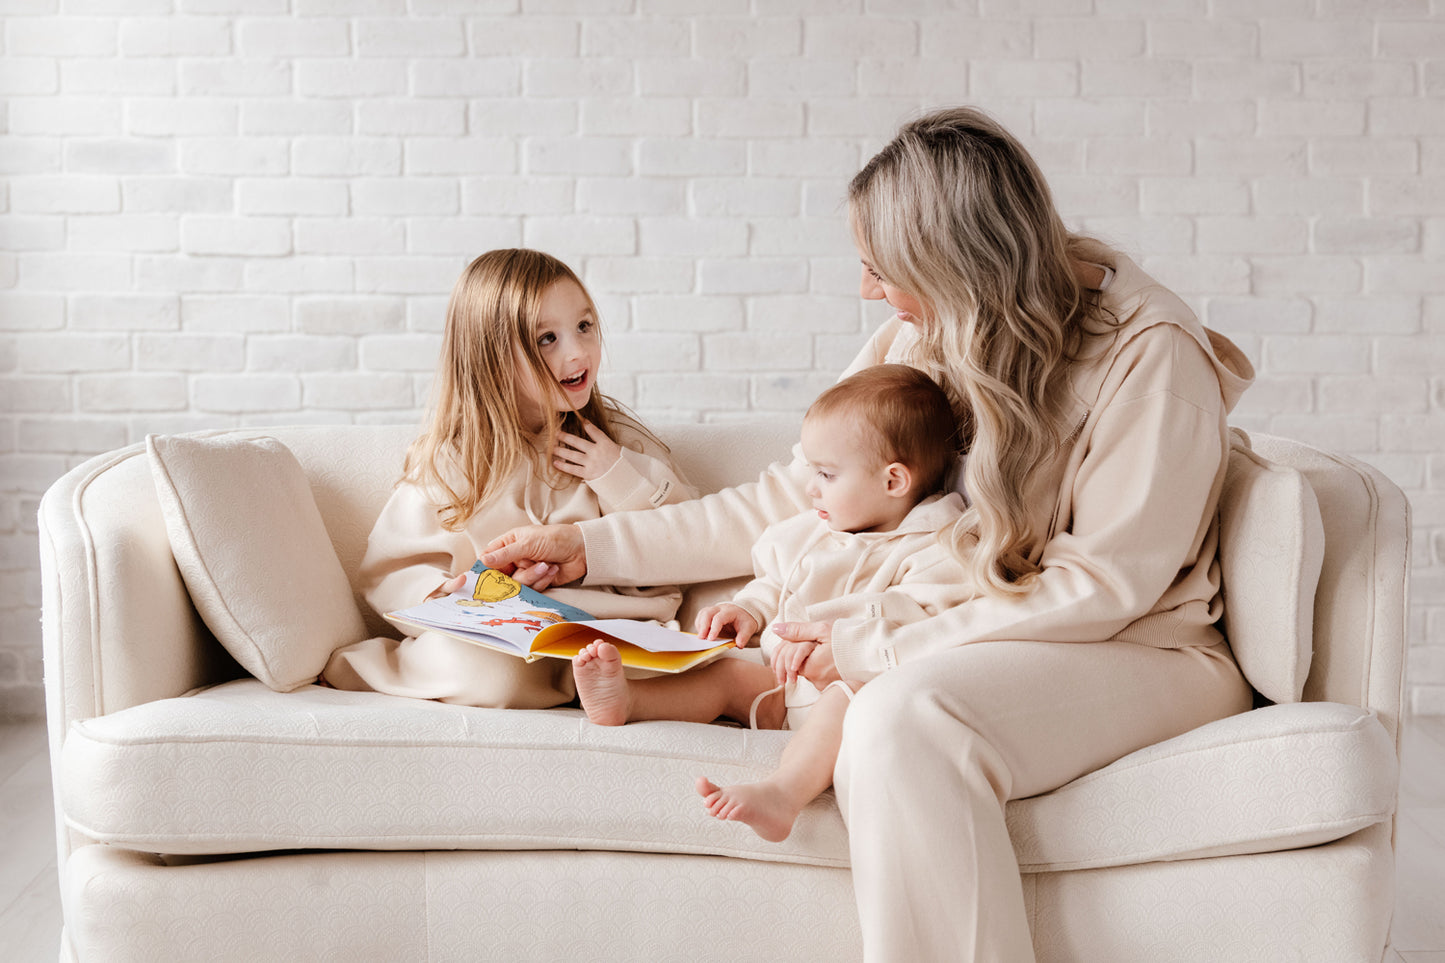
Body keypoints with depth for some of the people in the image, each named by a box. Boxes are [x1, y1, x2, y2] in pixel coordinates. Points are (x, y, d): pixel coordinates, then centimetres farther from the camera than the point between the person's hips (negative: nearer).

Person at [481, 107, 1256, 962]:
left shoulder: (1152, 354, -17)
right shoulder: (927, 339, 2)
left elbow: (1101, 586, -19)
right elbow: (804, 496, 7)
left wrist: (873, 648, -21)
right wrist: (594, 547, 5)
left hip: (1148, 653, -6)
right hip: (977, 641, 7)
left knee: (909, 713, -34)